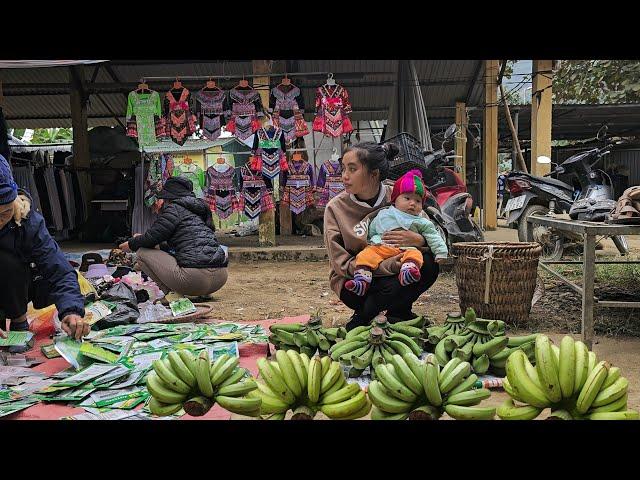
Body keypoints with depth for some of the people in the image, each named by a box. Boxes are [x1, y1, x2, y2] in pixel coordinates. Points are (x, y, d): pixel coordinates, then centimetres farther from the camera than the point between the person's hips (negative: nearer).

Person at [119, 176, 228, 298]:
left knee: (142, 252, 7)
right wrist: (140, 239, 36)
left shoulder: (175, 208, 1)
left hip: (196, 278, -8)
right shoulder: (199, 211, 25)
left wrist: (132, 244, 19)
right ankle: (202, 294, 17)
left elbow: (152, 237, -2)